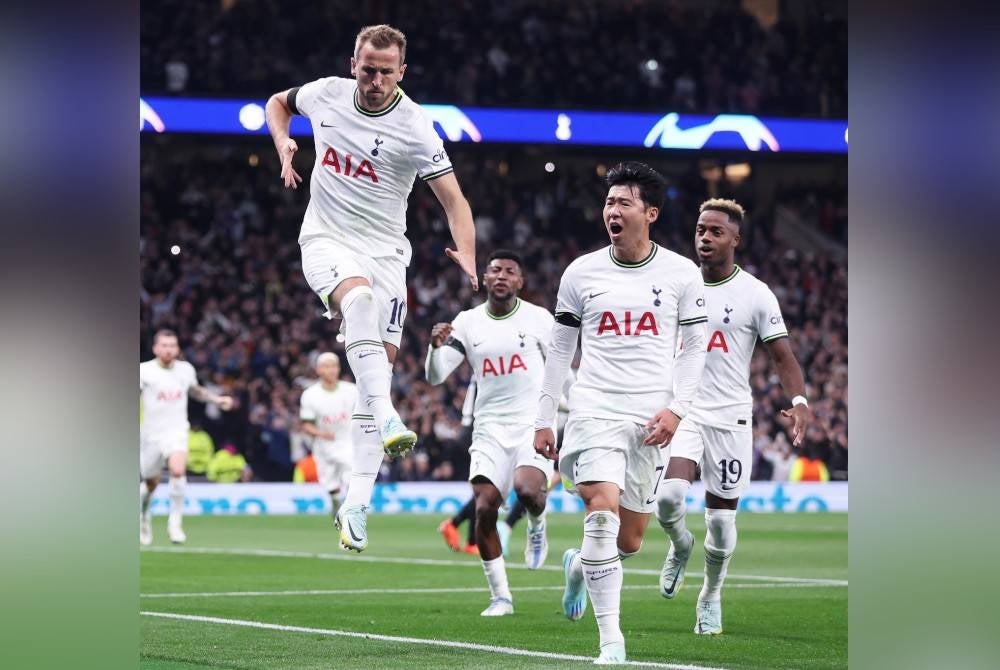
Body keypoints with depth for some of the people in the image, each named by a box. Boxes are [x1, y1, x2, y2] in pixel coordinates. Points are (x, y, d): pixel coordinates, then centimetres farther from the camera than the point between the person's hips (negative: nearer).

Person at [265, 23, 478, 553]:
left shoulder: (414, 126, -11)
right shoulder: (327, 94, -3)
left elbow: (453, 198, -11)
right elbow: (278, 103, 20)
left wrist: (467, 257, -28)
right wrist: (283, 147, -1)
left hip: (384, 250, 0)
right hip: (327, 240, 0)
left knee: (381, 365, -4)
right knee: (359, 297, -35)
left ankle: (357, 503, 0)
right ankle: (385, 420, -48)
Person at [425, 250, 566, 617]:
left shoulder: (539, 318, 1)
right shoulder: (467, 323, 6)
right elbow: (435, 377, 3)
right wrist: (436, 346, -17)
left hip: (533, 424, -2)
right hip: (490, 428, 2)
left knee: (527, 489, -28)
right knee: (484, 508, -9)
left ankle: (537, 527, 9)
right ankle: (500, 596, 4)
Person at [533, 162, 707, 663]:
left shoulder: (681, 274, 2)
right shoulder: (581, 273, 4)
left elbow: (694, 346, 7)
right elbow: (560, 349, 10)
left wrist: (676, 409, -5)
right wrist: (543, 419, 7)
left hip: (651, 419, 1)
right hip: (594, 411, -1)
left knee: (629, 541, 5)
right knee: (602, 510, -20)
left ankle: (580, 565, 42)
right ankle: (611, 641, -15)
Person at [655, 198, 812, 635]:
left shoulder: (756, 295, -4)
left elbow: (782, 355, -5)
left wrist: (799, 400, -22)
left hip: (731, 417, -2)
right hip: (683, 412, 2)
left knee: (720, 520, 3)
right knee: (669, 496, -21)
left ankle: (711, 597, 26)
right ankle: (680, 545, 14)